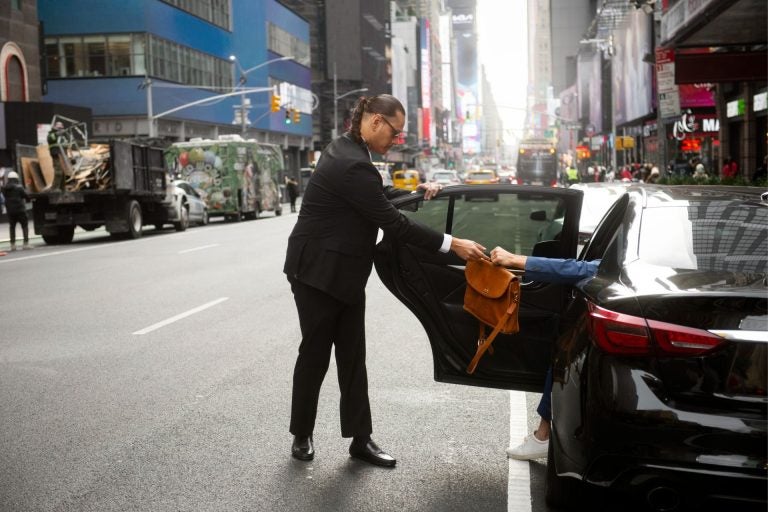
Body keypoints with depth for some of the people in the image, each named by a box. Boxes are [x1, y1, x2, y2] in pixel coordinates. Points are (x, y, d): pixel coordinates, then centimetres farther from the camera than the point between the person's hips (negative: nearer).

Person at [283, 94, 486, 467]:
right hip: (319, 273, -9)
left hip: (342, 273, 9)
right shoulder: (352, 164, -25)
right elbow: (393, 223, -25)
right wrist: (452, 244, -22)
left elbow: (379, 195, 23)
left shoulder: (347, 150, 6)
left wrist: (417, 193, 11)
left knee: (352, 356, 9)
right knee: (315, 354, 5)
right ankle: (301, 435, 24)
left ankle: (360, 438, 16)